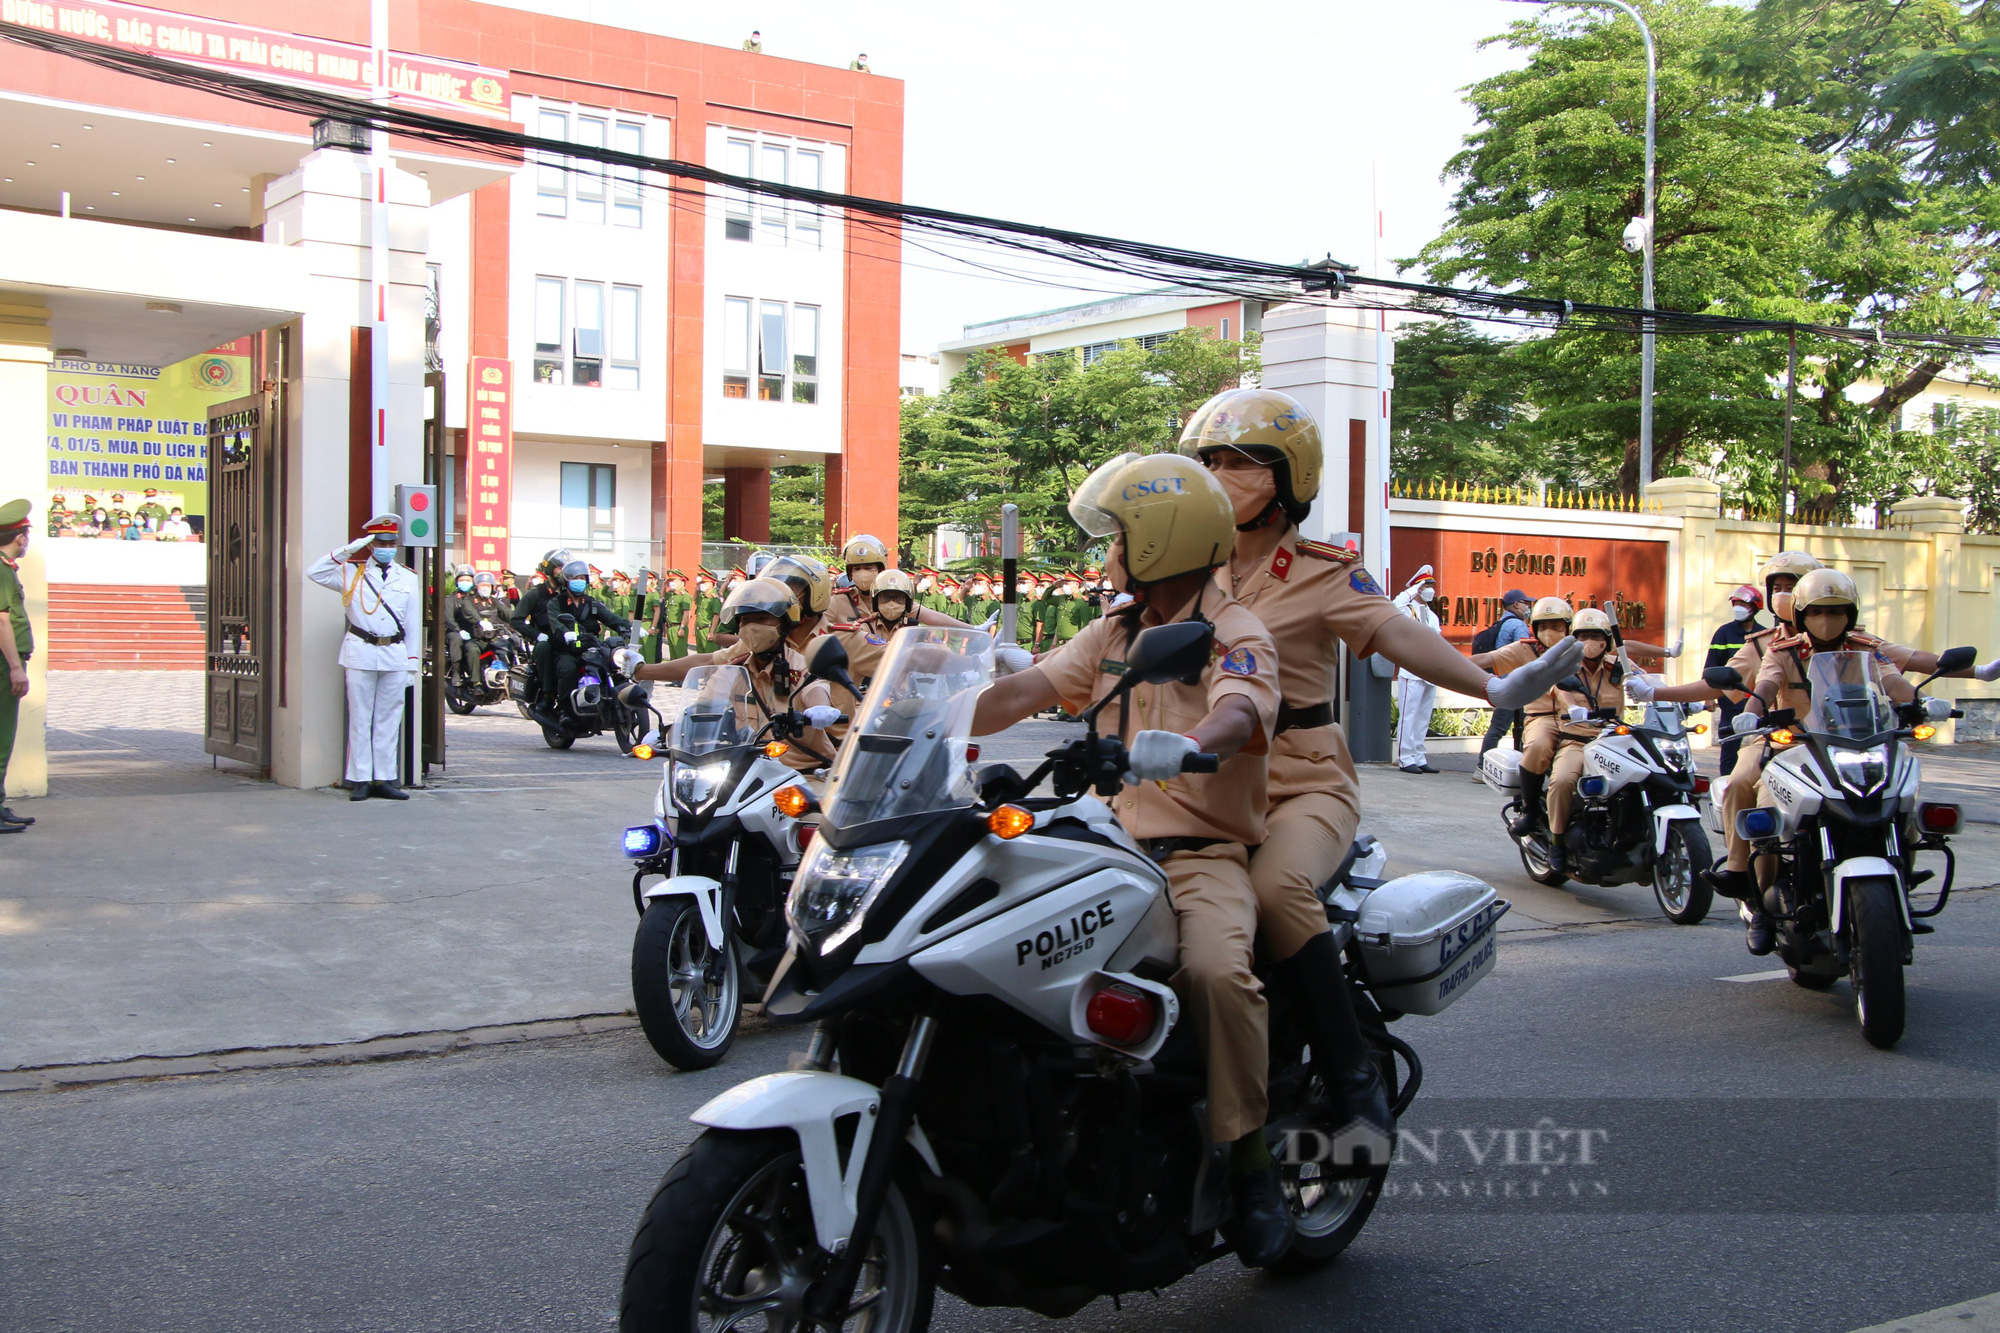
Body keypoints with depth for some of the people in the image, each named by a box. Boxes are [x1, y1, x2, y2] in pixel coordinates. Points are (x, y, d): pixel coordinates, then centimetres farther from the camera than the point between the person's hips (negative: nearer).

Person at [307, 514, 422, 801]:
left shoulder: (408, 578, 13)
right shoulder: (352, 573, 7)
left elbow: (414, 623, 12)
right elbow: (315, 573, -5)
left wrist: (413, 664, 6)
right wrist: (348, 551, -11)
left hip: (395, 655, 2)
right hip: (361, 653, -2)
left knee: (389, 720, 4)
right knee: (360, 719, 0)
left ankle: (385, 778, 9)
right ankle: (360, 780, 4)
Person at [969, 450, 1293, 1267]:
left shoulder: (1235, 633, -3)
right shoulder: (1113, 634, 20)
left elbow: (1236, 714, -25)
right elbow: (1026, 689, 9)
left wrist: (1183, 746, -48)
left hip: (1203, 855, -6)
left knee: (1214, 971, -34)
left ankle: (1248, 1156, -17)